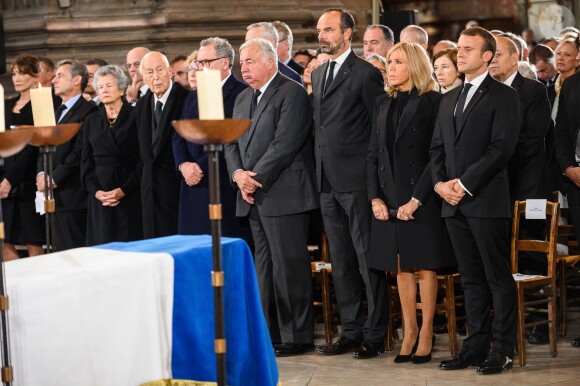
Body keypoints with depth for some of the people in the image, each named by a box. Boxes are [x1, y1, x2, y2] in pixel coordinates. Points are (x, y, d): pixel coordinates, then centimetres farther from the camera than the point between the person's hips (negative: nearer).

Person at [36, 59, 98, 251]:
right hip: (55, 197, 8)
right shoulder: (59, 112, 21)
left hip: (73, 196, -8)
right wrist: (41, 174, 1)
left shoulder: (88, 110, -8)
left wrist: (54, 179, -13)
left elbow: (79, 152, -15)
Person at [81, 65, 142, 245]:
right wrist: (95, 191, -6)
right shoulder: (91, 121, 13)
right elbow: (86, 161, 10)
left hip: (130, 195, -3)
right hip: (100, 197, 3)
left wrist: (124, 190, -13)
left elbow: (143, 158, -5)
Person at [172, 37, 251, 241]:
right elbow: (179, 136, 16)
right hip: (193, 187, 7)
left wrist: (201, 167, -14)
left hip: (225, 188, -7)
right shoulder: (193, 97, 21)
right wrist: (184, 165, -3)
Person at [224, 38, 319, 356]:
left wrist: (256, 178, -15)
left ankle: (296, 336, 0)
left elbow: (285, 144, -16)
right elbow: (232, 143, 16)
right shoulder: (243, 99, 19)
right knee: (264, 267, 10)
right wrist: (238, 174, -3)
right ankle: (269, 333, 15)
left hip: (283, 195, -8)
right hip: (254, 197, 8)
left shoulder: (292, 94, -7)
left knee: (289, 266, -6)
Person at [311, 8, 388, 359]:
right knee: (341, 262, 12)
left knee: (368, 260, -3)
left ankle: (375, 335, 2)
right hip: (328, 182, 8)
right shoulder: (318, 74, 16)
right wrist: (320, 168, 12)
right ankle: (351, 331, 19)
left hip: (357, 181, -8)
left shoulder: (366, 74, -8)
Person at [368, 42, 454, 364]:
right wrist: (375, 197, -1)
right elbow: (373, 154, 11)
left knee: (425, 266, 1)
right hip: (389, 199, 6)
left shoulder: (433, 102, -6)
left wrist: (416, 200, -15)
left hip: (422, 198, -6)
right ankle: (409, 331, 15)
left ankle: (426, 333, 7)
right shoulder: (383, 105, 13)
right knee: (401, 267, 8)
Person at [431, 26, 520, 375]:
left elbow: (502, 147, -12)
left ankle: (503, 349, 1)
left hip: (487, 201, -7)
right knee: (471, 279, 10)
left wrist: (464, 184, -14)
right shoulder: (449, 100, 20)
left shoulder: (503, 96, -3)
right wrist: (441, 183, 0)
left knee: (498, 278, -3)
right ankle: (476, 346, 14)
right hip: (455, 203, 7)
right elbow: (438, 147, 19)